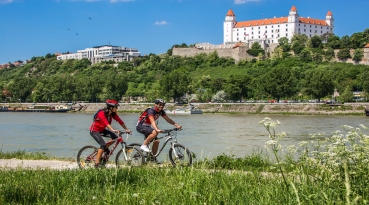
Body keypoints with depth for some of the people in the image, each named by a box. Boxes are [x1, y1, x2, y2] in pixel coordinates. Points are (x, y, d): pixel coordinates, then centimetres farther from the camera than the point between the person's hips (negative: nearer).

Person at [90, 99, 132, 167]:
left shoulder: (113, 114, -7)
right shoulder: (102, 113, -29)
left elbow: (120, 121, -8)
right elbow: (106, 123, -44)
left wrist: (126, 129, -16)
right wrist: (113, 130, -56)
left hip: (101, 130, 7)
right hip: (94, 130, -7)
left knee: (115, 137, -12)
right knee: (103, 144, -23)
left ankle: (105, 148, 11)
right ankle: (97, 163, -19)